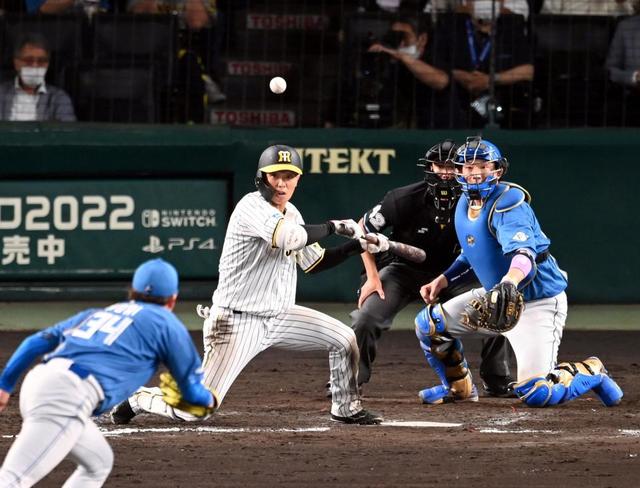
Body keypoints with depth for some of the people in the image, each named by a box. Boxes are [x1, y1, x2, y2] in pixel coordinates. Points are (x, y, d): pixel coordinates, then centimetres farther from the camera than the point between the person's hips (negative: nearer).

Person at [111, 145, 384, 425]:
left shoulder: (290, 213, 10)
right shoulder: (252, 207, -18)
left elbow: (312, 263, 17)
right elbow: (290, 238, -34)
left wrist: (357, 246, 6)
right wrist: (332, 227, -19)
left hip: (279, 317, 8)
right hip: (238, 323, -8)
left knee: (344, 339, 5)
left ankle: (346, 409, 25)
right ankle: (137, 400, 15)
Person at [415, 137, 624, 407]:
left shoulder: (508, 204, -23)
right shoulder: (465, 202, 3)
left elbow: (524, 255, -40)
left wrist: (509, 283, -60)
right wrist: (444, 279, 9)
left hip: (538, 301, -8)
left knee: (534, 393, -18)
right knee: (429, 323, 4)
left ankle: (591, 372, 11)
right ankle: (457, 385, 28)